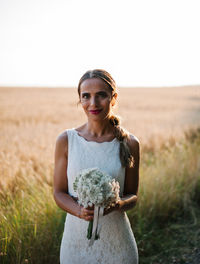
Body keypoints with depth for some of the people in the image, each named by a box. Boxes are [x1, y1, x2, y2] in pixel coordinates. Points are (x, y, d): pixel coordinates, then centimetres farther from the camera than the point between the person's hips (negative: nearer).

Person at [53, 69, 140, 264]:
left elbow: (132, 195, 2)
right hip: (77, 236, 0)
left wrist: (119, 204, -19)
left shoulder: (130, 143, -5)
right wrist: (80, 211, -19)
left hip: (117, 241, 0)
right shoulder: (66, 140, -5)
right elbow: (59, 192, -1)